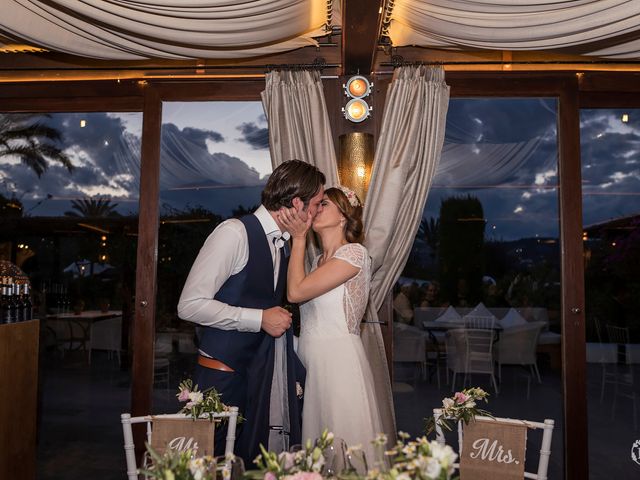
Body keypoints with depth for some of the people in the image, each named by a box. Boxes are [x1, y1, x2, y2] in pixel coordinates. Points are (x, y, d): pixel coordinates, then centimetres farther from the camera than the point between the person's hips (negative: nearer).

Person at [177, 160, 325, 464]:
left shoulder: (284, 245, 8)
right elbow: (190, 305, -19)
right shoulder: (235, 233, -16)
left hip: (263, 376, 7)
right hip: (224, 374, -6)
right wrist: (260, 319, -17)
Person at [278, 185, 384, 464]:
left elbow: (296, 292, -13)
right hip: (312, 362, 8)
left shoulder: (354, 253, -10)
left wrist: (299, 238, -6)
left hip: (338, 362, -7)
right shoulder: (319, 261, 15)